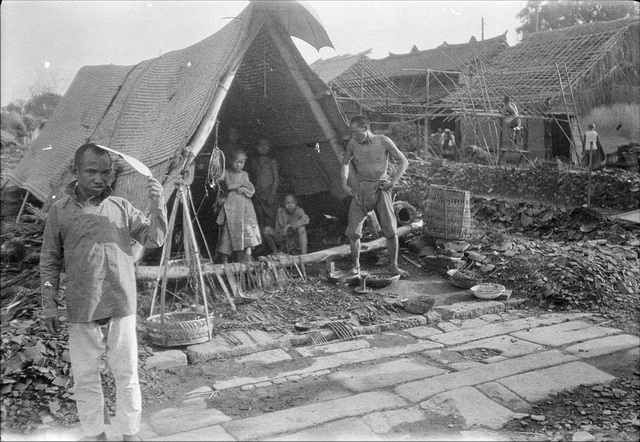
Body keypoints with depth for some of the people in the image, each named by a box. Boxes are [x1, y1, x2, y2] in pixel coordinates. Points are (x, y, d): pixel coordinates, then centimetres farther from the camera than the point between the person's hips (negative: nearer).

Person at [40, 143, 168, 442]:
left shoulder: (121, 207, 3)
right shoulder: (60, 210, 1)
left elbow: (154, 239, -1)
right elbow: (49, 261, 6)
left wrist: (158, 204, -16)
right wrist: (49, 304, 3)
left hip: (122, 306, 0)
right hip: (81, 310, 0)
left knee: (127, 374, 9)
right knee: (85, 377, 11)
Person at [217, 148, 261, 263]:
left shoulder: (244, 174, 15)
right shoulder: (226, 173, 6)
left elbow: (252, 191, 6)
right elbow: (229, 186, -10)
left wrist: (241, 189, -8)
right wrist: (242, 183, 0)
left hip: (245, 207, 3)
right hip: (230, 207, -3)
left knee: (247, 235, -5)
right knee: (228, 234, -6)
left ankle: (247, 262, -4)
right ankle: (224, 262, 0)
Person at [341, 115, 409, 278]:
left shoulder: (383, 141, -6)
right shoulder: (353, 144, 0)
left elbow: (403, 161, 0)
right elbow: (345, 163, 19)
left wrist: (394, 181, -11)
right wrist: (344, 184, 8)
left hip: (381, 189, -2)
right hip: (361, 190, 2)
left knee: (391, 230, -3)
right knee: (353, 232, -4)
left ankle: (394, 265, 14)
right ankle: (355, 265, 14)